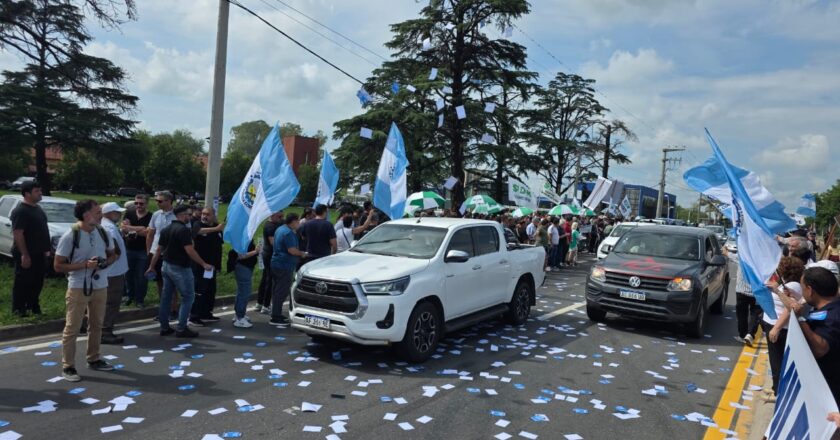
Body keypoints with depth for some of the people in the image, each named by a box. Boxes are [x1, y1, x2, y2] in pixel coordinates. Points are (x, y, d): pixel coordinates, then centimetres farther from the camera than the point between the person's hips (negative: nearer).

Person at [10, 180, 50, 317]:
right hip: (26, 255, -9)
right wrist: (24, 255, -24)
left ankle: (33, 307, 27)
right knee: (22, 283, 0)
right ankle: (18, 310, 10)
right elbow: (17, 234, -21)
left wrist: (46, 249, 18)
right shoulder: (20, 211, -16)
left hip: (39, 254, 9)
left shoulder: (37, 208, 13)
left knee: (37, 282, 15)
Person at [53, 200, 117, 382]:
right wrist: (85, 265, -21)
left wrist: (106, 262, -6)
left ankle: (94, 360, 29)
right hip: (78, 288, -6)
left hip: (100, 286, 6)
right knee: (72, 328, 1)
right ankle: (68, 366, 11)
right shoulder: (70, 236, -14)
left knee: (96, 326, 15)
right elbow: (58, 266, -11)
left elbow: (112, 254, 16)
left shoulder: (102, 232, 2)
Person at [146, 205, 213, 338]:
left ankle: (164, 327, 17)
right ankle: (181, 329, 0)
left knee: (166, 296, 12)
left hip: (166, 266, 9)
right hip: (180, 268, -9)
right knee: (188, 296, 1)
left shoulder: (166, 229, 9)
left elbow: (158, 250, 12)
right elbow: (190, 251, -22)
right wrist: (204, 264, -15)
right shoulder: (184, 230, -18)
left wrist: (152, 266, 19)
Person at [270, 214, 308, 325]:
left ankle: (276, 315, 24)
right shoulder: (288, 233, -17)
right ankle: (275, 318, -3)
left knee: (276, 291, 15)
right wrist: (302, 254, -6)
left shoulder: (280, 229, 15)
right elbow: (292, 250, -23)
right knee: (282, 292, -6)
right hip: (285, 266, -11)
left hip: (276, 264, 11)